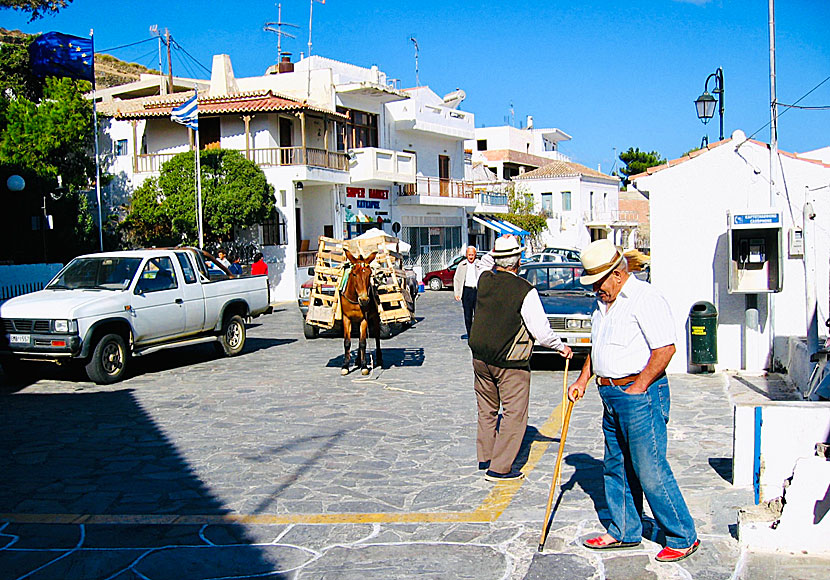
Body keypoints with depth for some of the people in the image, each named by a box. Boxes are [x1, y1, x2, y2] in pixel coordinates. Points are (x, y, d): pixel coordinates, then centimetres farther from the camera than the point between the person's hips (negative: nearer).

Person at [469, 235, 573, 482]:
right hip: (510, 363, -6)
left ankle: (485, 457, 30)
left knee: (487, 409, 19)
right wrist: (561, 346, 1)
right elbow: (541, 331, -15)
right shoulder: (525, 291, -17)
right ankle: (499, 468, 7)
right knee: (514, 415, 5)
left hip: (480, 357, 6)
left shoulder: (484, 279, -4)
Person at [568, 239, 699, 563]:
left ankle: (683, 538, 7)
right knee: (616, 468, 14)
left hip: (640, 394, -9)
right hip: (611, 395, 9)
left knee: (650, 470, -6)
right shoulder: (604, 302, 15)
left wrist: (637, 388, -18)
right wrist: (583, 380, 16)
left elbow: (665, 348, -19)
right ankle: (624, 532, 27)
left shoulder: (645, 298, -14)